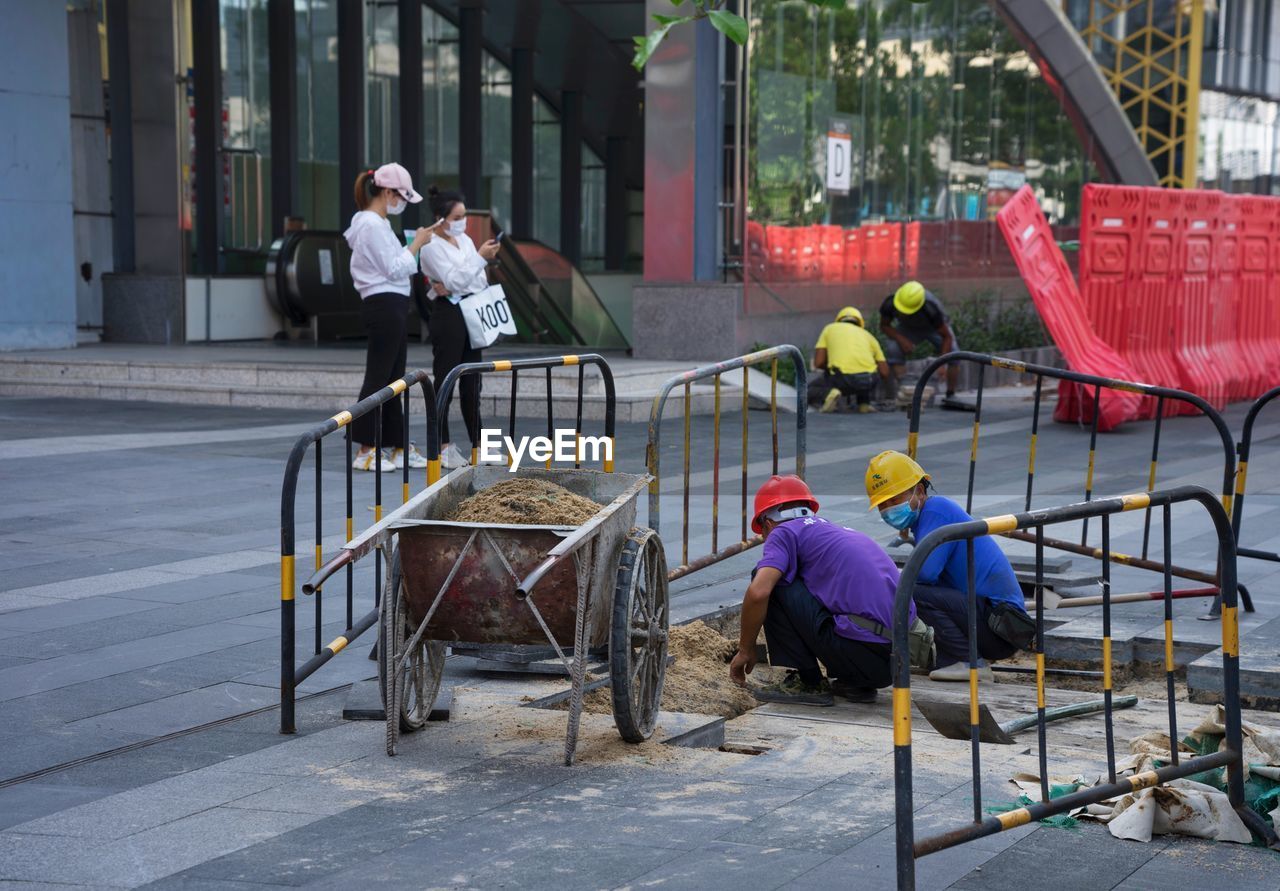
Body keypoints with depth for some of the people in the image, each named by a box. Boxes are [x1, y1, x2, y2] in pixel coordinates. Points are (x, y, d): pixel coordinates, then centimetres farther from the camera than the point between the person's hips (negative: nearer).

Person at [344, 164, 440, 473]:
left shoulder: (378, 223, 18)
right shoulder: (371, 224, -14)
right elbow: (393, 269, -16)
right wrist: (417, 243, -8)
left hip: (392, 307, 11)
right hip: (384, 306, -11)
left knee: (393, 378, 13)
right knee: (378, 378, -7)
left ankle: (397, 447, 18)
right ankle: (365, 451, -3)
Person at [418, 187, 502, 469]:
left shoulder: (466, 241, 14)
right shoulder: (432, 247, -8)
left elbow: (481, 281, 10)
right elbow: (454, 280, -17)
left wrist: (452, 286, -8)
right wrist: (481, 257, -19)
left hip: (471, 313, 7)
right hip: (448, 315, -7)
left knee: (471, 382, 10)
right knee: (445, 381, -4)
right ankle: (442, 447, 1)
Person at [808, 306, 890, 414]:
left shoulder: (830, 328, 20)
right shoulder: (868, 335, 25)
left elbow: (818, 363, 9)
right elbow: (885, 372, 19)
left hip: (842, 380, -3)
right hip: (868, 382, 3)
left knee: (808, 392, 23)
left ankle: (828, 394, -9)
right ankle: (864, 403, 21)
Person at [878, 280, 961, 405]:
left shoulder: (931, 308, -43)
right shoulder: (890, 303, -34)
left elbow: (947, 336, -32)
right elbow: (884, 325, -13)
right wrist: (901, 339, -30)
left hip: (936, 327, -2)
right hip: (908, 328, 2)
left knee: (952, 352, -26)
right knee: (894, 350, -25)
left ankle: (951, 396, -14)